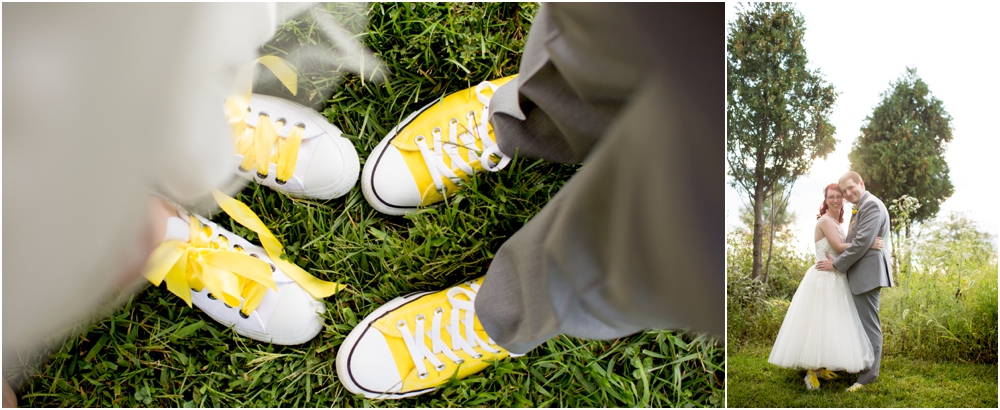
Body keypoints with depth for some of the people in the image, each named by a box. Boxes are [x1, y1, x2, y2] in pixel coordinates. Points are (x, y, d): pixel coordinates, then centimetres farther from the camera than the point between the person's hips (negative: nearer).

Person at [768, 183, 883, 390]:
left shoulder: (836, 222, 16)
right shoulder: (825, 220, -12)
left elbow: (843, 247, 8)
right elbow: (839, 247, -20)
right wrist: (868, 244, -19)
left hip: (835, 280, 9)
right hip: (823, 279, -9)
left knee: (830, 323, 11)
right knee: (818, 322, -6)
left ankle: (821, 367, 18)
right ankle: (811, 372, 0)